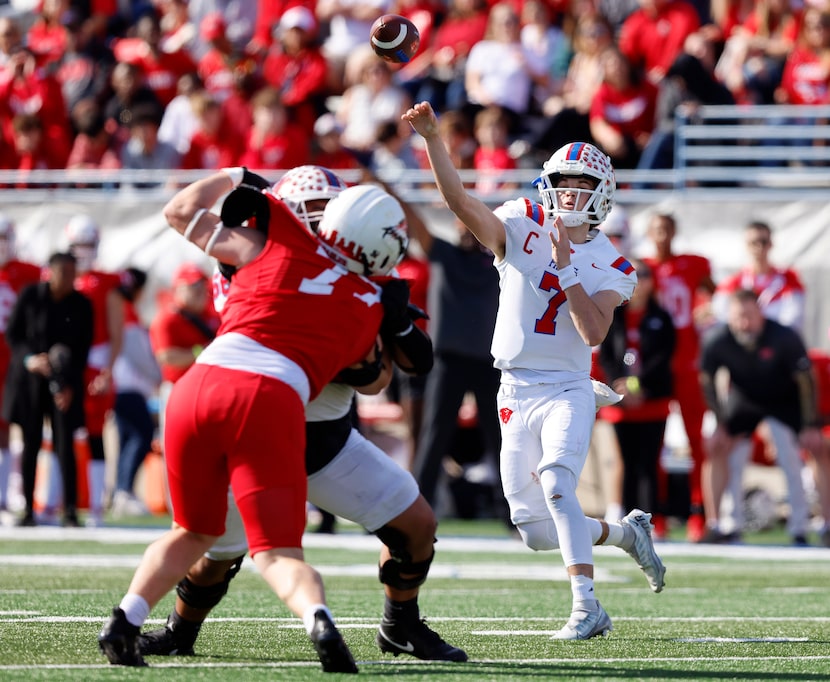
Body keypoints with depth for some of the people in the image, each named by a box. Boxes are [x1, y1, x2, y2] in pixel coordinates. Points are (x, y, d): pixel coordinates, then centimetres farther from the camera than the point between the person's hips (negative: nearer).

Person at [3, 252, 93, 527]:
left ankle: (70, 510, -3)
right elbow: (12, 334, 0)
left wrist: (70, 385, -9)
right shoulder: (30, 296, -4)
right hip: (29, 379, 0)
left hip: (65, 382, 0)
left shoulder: (81, 304, -2)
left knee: (65, 444, -7)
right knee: (30, 443, 2)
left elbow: (83, 348, 0)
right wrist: (29, 358, -18)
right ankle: (28, 509, 8)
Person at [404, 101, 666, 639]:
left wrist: (566, 266, -21)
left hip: (568, 389, -2)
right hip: (517, 392, 2)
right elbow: (460, 200, -17)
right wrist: (432, 138, -31)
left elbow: (594, 333, -17)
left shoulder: (610, 266, -3)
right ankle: (625, 532, 31)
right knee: (538, 533, 3)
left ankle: (587, 605, -25)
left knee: (557, 482, -29)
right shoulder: (522, 229, -2)